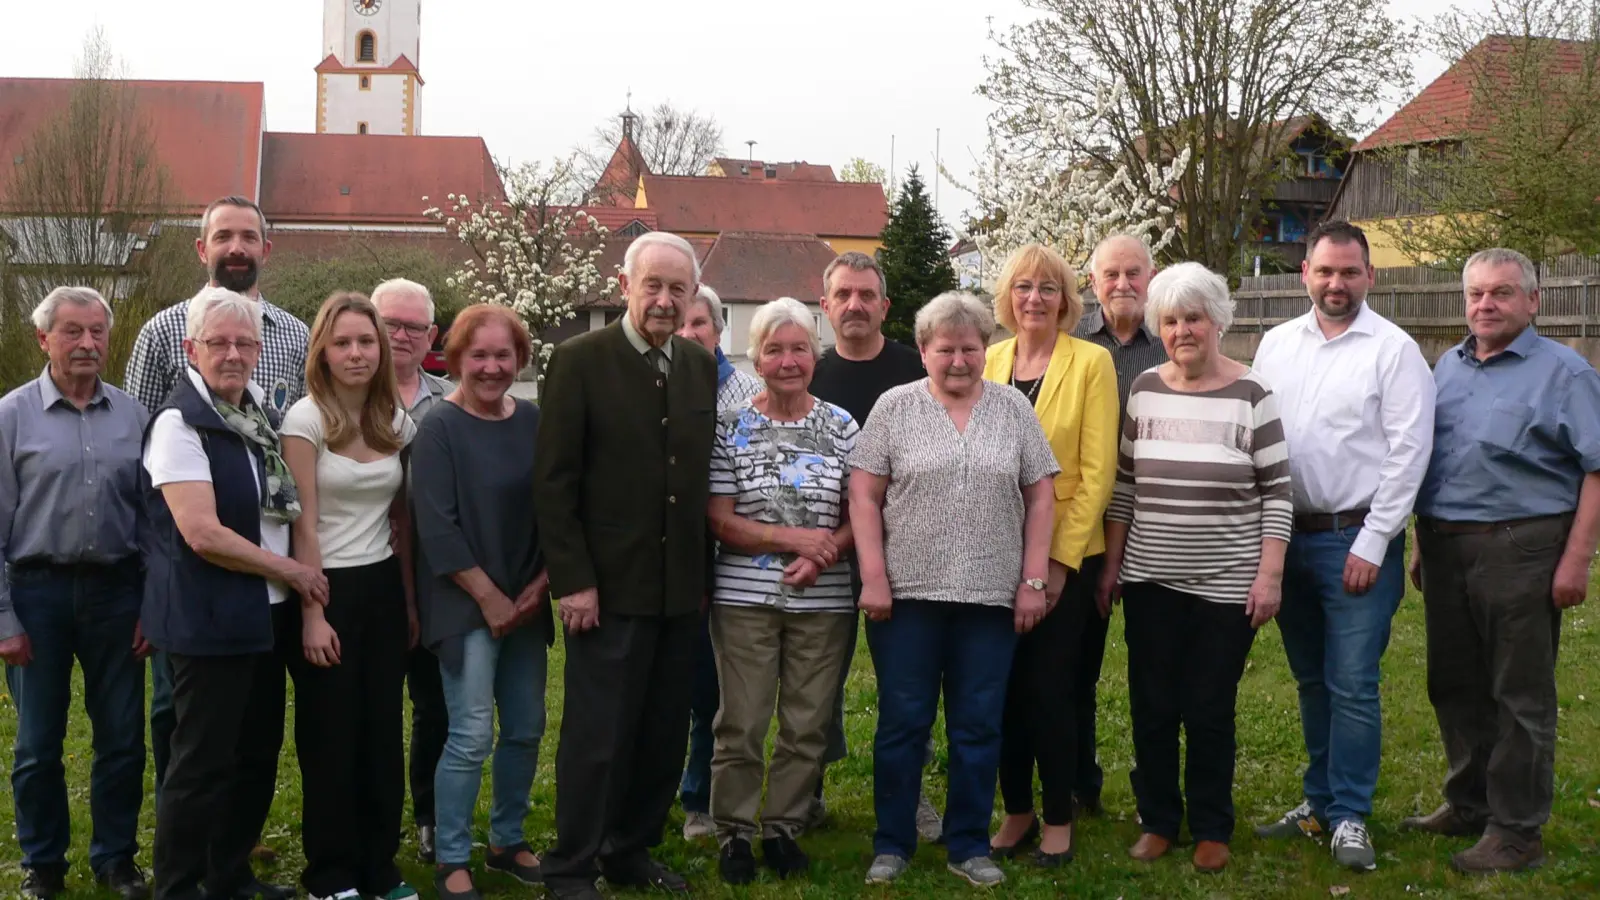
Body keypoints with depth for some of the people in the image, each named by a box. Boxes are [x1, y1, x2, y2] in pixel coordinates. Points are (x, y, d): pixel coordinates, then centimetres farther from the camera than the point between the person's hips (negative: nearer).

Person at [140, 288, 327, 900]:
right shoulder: (180, 424, -14)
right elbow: (202, 534, -21)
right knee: (202, 764, 0)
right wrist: (289, 570, -12)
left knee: (258, 755, 16)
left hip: (266, 617, 8)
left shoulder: (260, 410, 10)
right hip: (209, 621, -8)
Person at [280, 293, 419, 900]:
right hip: (328, 589, -5)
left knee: (384, 734, 10)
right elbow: (304, 526, -12)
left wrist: (410, 601, 9)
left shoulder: (397, 420, 5)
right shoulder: (306, 418, -10)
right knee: (330, 739, 5)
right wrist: (312, 616, -15)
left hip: (384, 590, 5)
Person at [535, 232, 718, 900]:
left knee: (663, 736, 12)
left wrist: (706, 573, 9)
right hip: (608, 587, -5)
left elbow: (704, 475, 12)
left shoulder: (703, 367, 9)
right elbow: (554, 480, -9)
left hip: (682, 589, 5)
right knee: (597, 736, 1)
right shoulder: (580, 361, -6)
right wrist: (573, 581, -13)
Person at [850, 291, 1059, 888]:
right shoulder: (895, 407, 2)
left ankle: (969, 845, 21)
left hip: (992, 596, 1)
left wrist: (1033, 581, 0)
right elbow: (864, 496, 0)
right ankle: (891, 844, 18)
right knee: (902, 723, 5)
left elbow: (1040, 497, 6)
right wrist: (873, 577, -7)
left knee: (979, 726, 8)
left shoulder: (1014, 409, 6)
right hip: (907, 593, -1)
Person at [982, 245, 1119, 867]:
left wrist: (1062, 557, -13)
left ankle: (1059, 817, 16)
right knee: (1005, 687, 9)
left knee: (1050, 687, 1)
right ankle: (1016, 811, 23)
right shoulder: (988, 362, 6)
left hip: (1062, 553, -4)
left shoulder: (1091, 361, -6)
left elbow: (1098, 469, -9)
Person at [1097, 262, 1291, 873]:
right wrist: (1111, 565, 8)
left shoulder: (1251, 395, -6)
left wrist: (1269, 576, -9)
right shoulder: (1145, 390, 4)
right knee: (1151, 708, 8)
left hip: (1226, 586, -3)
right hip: (1150, 582, 3)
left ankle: (1211, 829, 22)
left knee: (1210, 712, 5)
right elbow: (1125, 484, 9)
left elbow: (1276, 494, -4)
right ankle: (1157, 820, 24)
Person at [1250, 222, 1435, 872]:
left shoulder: (1394, 349, -6)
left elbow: (1408, 451, -9)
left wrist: (1371, 544, -12)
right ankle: (1319, 800, 25)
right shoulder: (1277, 344, 9)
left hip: (1357, 540, -5)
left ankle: (1349, 815, 8)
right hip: (1287, 536, 5)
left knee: (1352, 686, -3)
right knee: (1312, 682, 14)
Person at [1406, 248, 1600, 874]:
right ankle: (1469, 804, 29)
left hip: (1519, 547, -6)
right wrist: (1423, 542, 18)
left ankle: (1516, 831, 9)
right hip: (1444, 546, 6)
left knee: (1520, 695, 0)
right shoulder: (1448, 366, 14)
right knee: (1454, 683, 14)